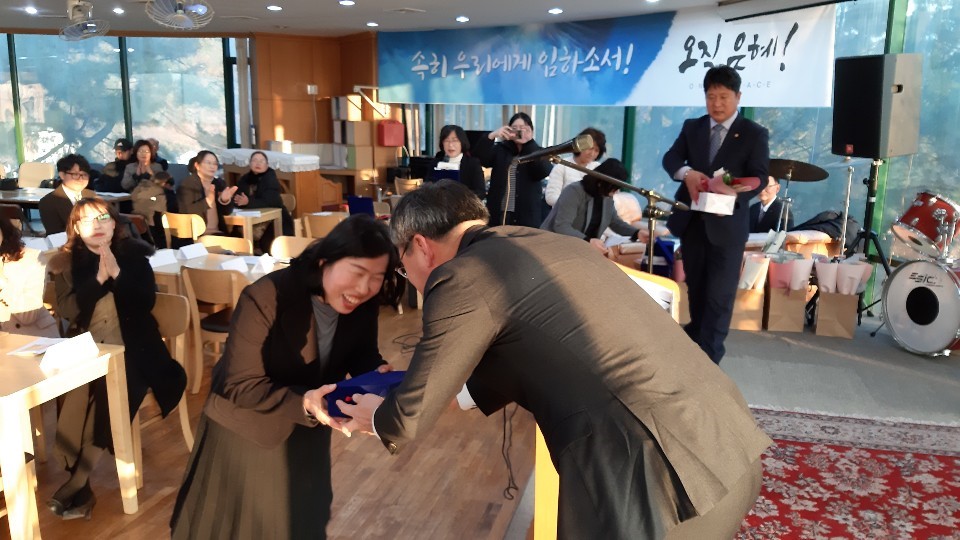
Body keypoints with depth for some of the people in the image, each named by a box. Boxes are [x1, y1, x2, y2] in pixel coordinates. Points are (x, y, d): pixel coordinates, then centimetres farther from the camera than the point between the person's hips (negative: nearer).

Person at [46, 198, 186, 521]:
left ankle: (75, 483, -20)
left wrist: (116, 273, -15)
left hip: (131, 346, -1)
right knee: (80, 397, -28)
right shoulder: (65, 262, 7)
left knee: (108, 395, -28)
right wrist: (98, 279, -15)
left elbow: (147, 302, -5)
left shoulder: (134, 254, 4)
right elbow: (67, 310, -5)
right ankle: (81, 488, -21)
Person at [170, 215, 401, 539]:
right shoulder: (265, 299, -34)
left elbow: (362, 355, -6)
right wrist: (303, 402, -46)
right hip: (246, 427, -4)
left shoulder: (364, 304, -18)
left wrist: (378, 374, -30)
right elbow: (240, 385, -31)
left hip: (306, 428, 5)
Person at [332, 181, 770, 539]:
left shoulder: (460, 277, -7)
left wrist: (378, 417, 24)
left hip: (658, 471, -8)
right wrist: (454, 392, 36)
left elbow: (408, 420, 3)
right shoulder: (548, 243, 17)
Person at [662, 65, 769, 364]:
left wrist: (736, 194, -33)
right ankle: (696, 334, 40)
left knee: (719, 292, -1)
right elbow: (670, 157, -1)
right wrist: (686, 173, -24)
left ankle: (709, 356, 7)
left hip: (727, 223, -4)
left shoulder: (755, 134, -3)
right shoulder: (692, 127, 9)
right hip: (691, 219, 4)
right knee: (694, 285, 20)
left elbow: (759, 176, -11)